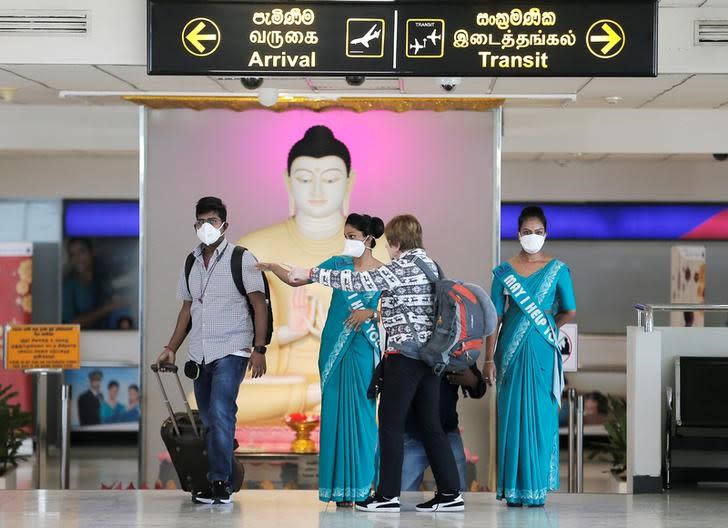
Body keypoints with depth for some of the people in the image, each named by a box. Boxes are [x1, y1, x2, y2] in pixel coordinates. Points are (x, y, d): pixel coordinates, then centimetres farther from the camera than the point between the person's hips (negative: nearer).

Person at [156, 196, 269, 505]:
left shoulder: (241, 259, -3)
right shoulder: (191, 263, 14)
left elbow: (259, 305, -6)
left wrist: (259, 349, -14)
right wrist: (171, 348, 15)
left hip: (231, 351, -6)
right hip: (200, 353, 6)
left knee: (220, 414, -18)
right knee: (209, 420, 8)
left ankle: (220, 484, -15)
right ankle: (217, 486, 15)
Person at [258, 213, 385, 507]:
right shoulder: (339, 264, 7)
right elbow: (297, 279, 5)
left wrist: (369, 312, -16)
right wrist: (273, 268, -9)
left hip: (364, 348, -2)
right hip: (334, 346, 2)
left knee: (360, 411, -4)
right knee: (334, 411, 2)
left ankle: (361, 484, 2)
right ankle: (340, 488, 6)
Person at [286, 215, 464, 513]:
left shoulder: (400, 267, -11)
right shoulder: (429, 264, 14)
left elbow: (358, 282, -18)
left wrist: (311, 274, -13)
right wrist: (374, 310, 25)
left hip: (404, 354, -8)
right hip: (430, 353, 8)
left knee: (391, 423, -1)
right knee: (430, 424, 9)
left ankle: (388, 495, 2)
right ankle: (450, 493, 6)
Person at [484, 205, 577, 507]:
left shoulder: (557, 269, 4)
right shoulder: (504, 272, 6)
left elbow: (569, 312, 5)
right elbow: (495, 317, 3)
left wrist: (547, 327, 12)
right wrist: (489, 359, -2)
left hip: (542, 352, -1)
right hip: (512, 351, 1)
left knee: (540, 415, -1)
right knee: (512, 415, 1)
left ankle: (537, 488, 5)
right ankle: (513, 489, 7)